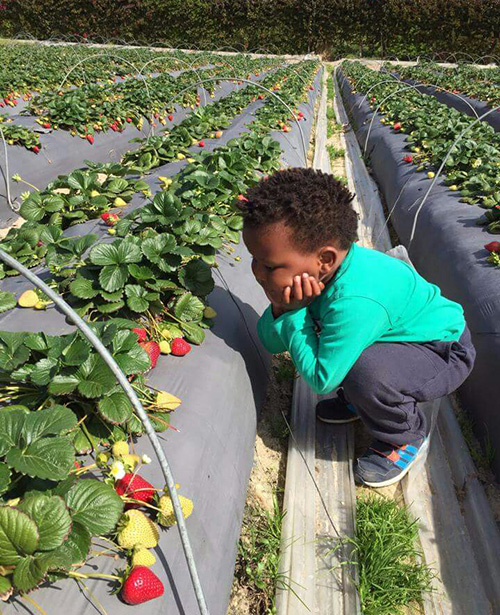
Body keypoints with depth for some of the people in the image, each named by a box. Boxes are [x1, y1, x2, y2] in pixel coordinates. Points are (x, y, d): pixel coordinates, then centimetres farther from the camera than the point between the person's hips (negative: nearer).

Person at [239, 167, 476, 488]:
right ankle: (360, 399, 22)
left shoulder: (356, 303, -41)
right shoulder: (314, 270, -15)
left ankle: (406, 437, -1)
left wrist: (293, 315, -28)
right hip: (398, 337, 8)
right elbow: (272, 342, -7)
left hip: (444, 352, -8)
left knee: (367, 370, -35)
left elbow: (320, 380, -30)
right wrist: (282, 310, -28)